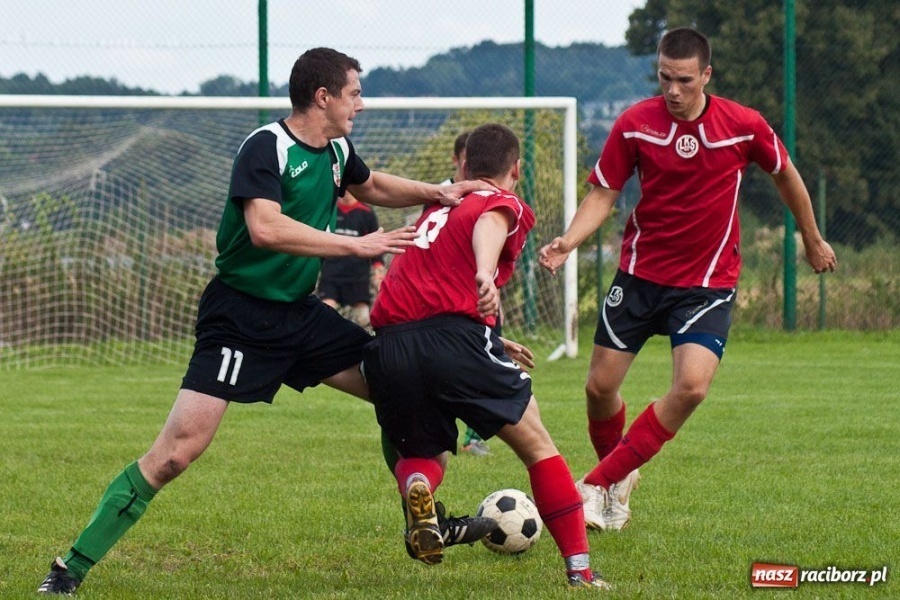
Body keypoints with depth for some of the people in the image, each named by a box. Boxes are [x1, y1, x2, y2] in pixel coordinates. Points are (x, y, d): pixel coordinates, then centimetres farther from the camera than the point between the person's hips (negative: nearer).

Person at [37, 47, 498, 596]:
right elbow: (266, 229, -33)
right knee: (178, 449, -16)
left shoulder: (336, 150, 8)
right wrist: (357, 245, -28)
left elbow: (371, 186, 31)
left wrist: (435, 193, 16)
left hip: (301, 314, 8)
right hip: (240, 318, -8)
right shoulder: (266, 148, -17)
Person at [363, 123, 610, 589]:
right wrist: (487, 274, -35)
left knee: (422, 453, 26)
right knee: (538, 447, 11)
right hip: (455, 336, -5)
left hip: (388, 343, 5)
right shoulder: (507, 206, 12)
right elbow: (487, 226, -13)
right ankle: (581, 571, 5)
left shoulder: (435, 210, 31)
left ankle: (416, 486, -11)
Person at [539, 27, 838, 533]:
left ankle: (601, 483, -9)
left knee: (692, 386, -22)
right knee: (600, 386, 2)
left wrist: (812, 240, 21)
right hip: (640, 275, 2)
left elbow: (785, 174, 9)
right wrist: (568, 242, -21)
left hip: (709, 282, -2)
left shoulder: (745, 126, -9)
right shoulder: (635, 124, -8)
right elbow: (604, 194, -2)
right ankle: (619, 476, 33)